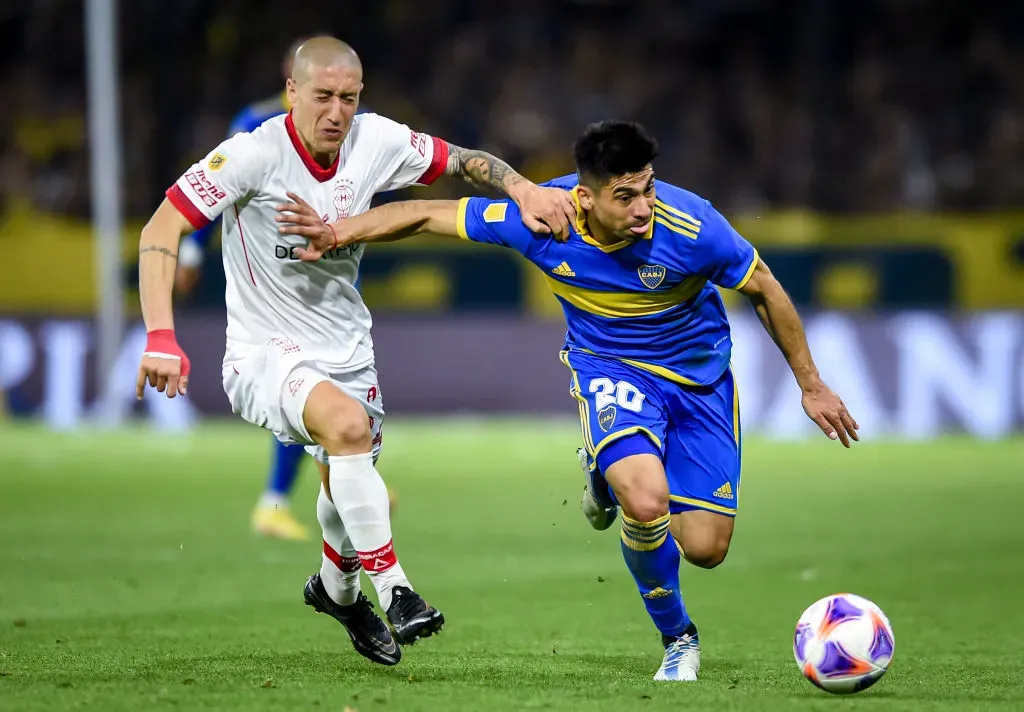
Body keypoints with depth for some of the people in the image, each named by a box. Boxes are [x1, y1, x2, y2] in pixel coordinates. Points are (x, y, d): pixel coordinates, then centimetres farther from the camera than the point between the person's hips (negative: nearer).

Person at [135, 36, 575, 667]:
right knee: (348, 423, -34)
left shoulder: (375, 142, -7)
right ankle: (394, 591, -27)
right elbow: (162, 229, -22)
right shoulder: (253, 154, -20)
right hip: (265, 354, -6)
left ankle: (337, 588, 48)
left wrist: (525, 189, -10)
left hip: (347, 349, 6)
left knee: (354, 493, 12)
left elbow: (462, 162, 9)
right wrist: (161, 337, -32)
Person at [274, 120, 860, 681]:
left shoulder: (691, 225, -28)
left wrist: (812, 386, -3)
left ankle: (612, 477, 32)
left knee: (705, 550, -2)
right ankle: (678, 638, 0)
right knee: (645, 504, -30)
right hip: (608, 365, -1)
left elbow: (765, 291, -11)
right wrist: (341, 232, -20)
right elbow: (428, 215, -12)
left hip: (698, 375, 1)